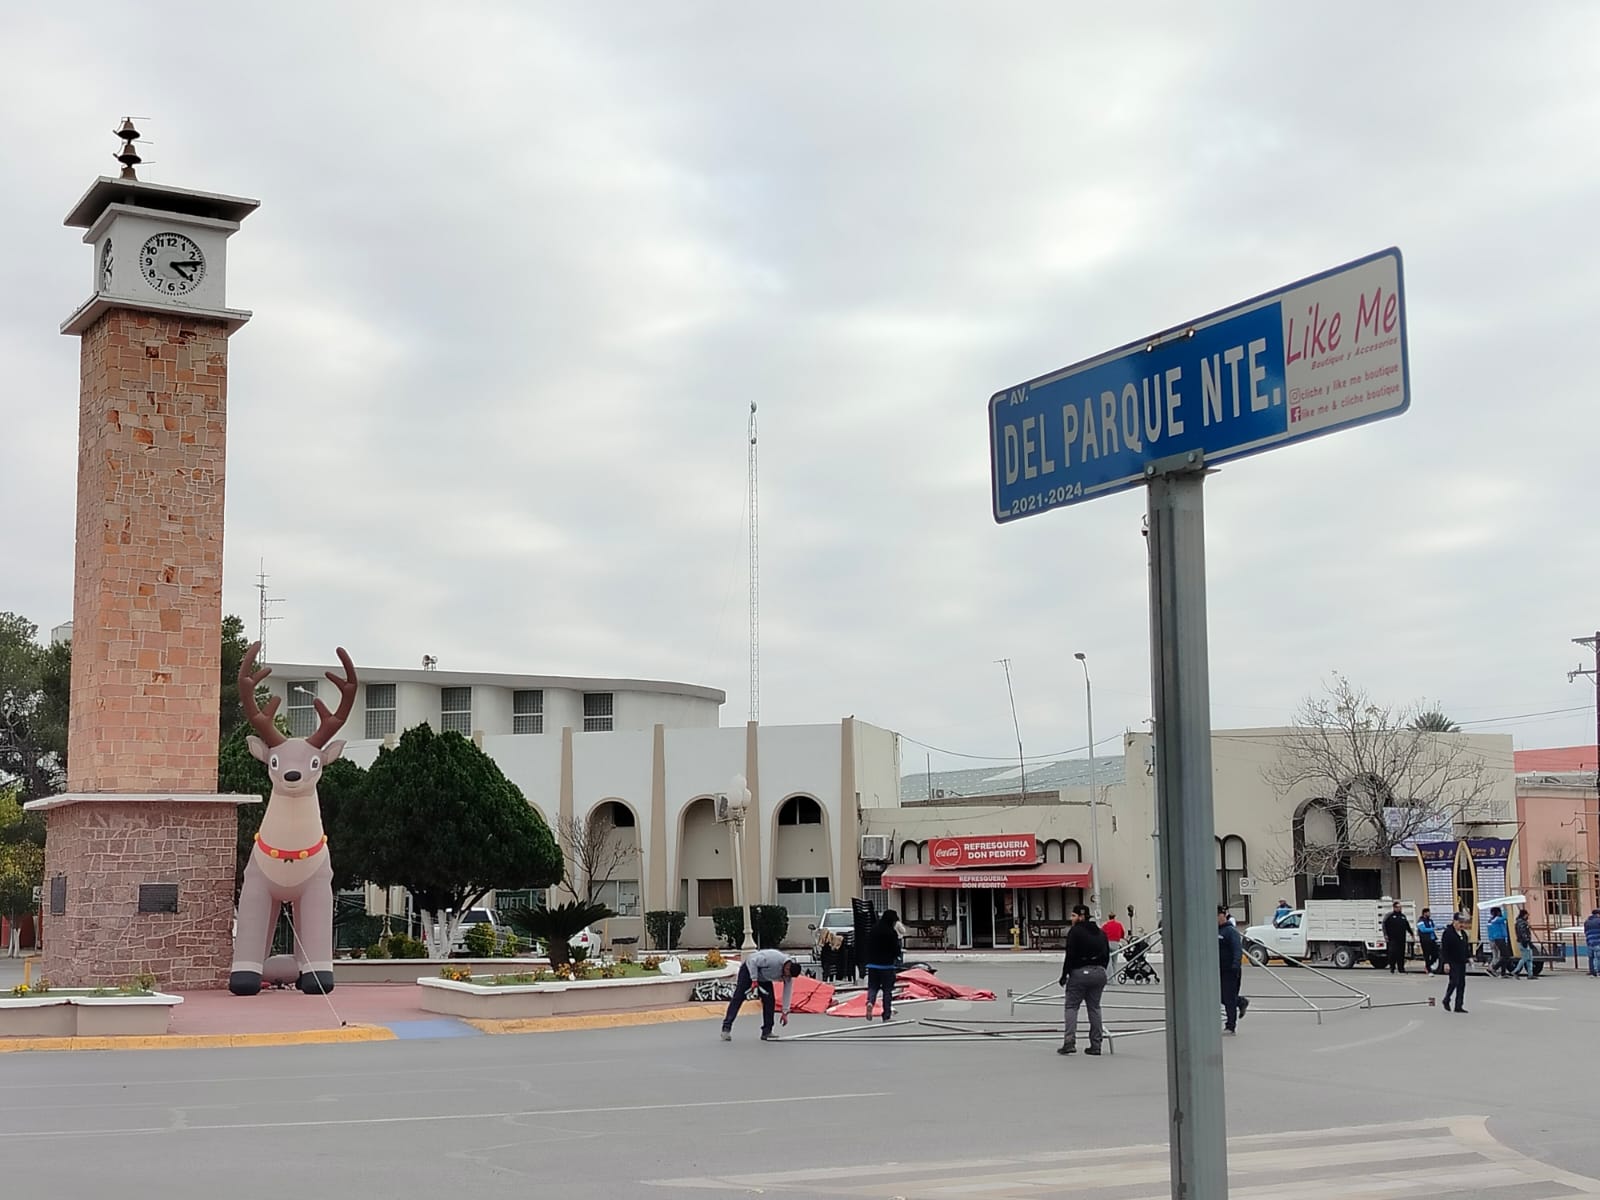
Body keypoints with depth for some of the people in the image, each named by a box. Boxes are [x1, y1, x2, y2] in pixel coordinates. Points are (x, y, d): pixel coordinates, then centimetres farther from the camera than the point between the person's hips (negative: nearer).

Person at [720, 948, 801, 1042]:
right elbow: (753, 961, -31)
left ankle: (767, 1031, 1)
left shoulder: (790, 972, -16)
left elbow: (787, 992, -8)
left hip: (764, 977, 6)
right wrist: (754, 980, -29)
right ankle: (726, 1028, -13)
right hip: (750, 968, -6)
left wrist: (785, 1012, -8)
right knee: (738, 998, -12)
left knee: (770, 1001, -7)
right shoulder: (774, 959, -38)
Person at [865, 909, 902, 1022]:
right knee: (887, 989, 5)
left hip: (872, 965, 4)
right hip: (887, 965, -4)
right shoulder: (891, 933, -13)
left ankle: (870, 1001, -18)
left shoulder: (872, 930, 4)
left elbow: (868, 947, 11)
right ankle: (886, 1015, 7)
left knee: (872, 987, 12)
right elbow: (896, 950, -9)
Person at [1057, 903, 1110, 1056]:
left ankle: (1069, 1042, -11)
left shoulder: (1075, 931, -9)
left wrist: (1064, 975, -6)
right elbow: (1107, 956, 13)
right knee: (1094, 1007, 12)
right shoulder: (1101, 933, 12)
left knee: (1071, 1007, 1)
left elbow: (1070, 956, -13)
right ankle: (1096, 1045, 10)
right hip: (1099, 973, 6)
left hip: (1079, 973, -6)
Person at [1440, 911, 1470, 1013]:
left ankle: (1458, 1006, 9)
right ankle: (1446, 1000, 10)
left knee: (1462, 983, 4)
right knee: (1454, 981, -13)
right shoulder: (1448, 932, -11)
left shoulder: (1463, 933, 13)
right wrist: (1445, 962, -19)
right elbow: (1444, 949, -15)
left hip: (1461, 962, 8)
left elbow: (1467, 947, 22)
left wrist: (1469, 957, 10)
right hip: (1452, 962, -8)